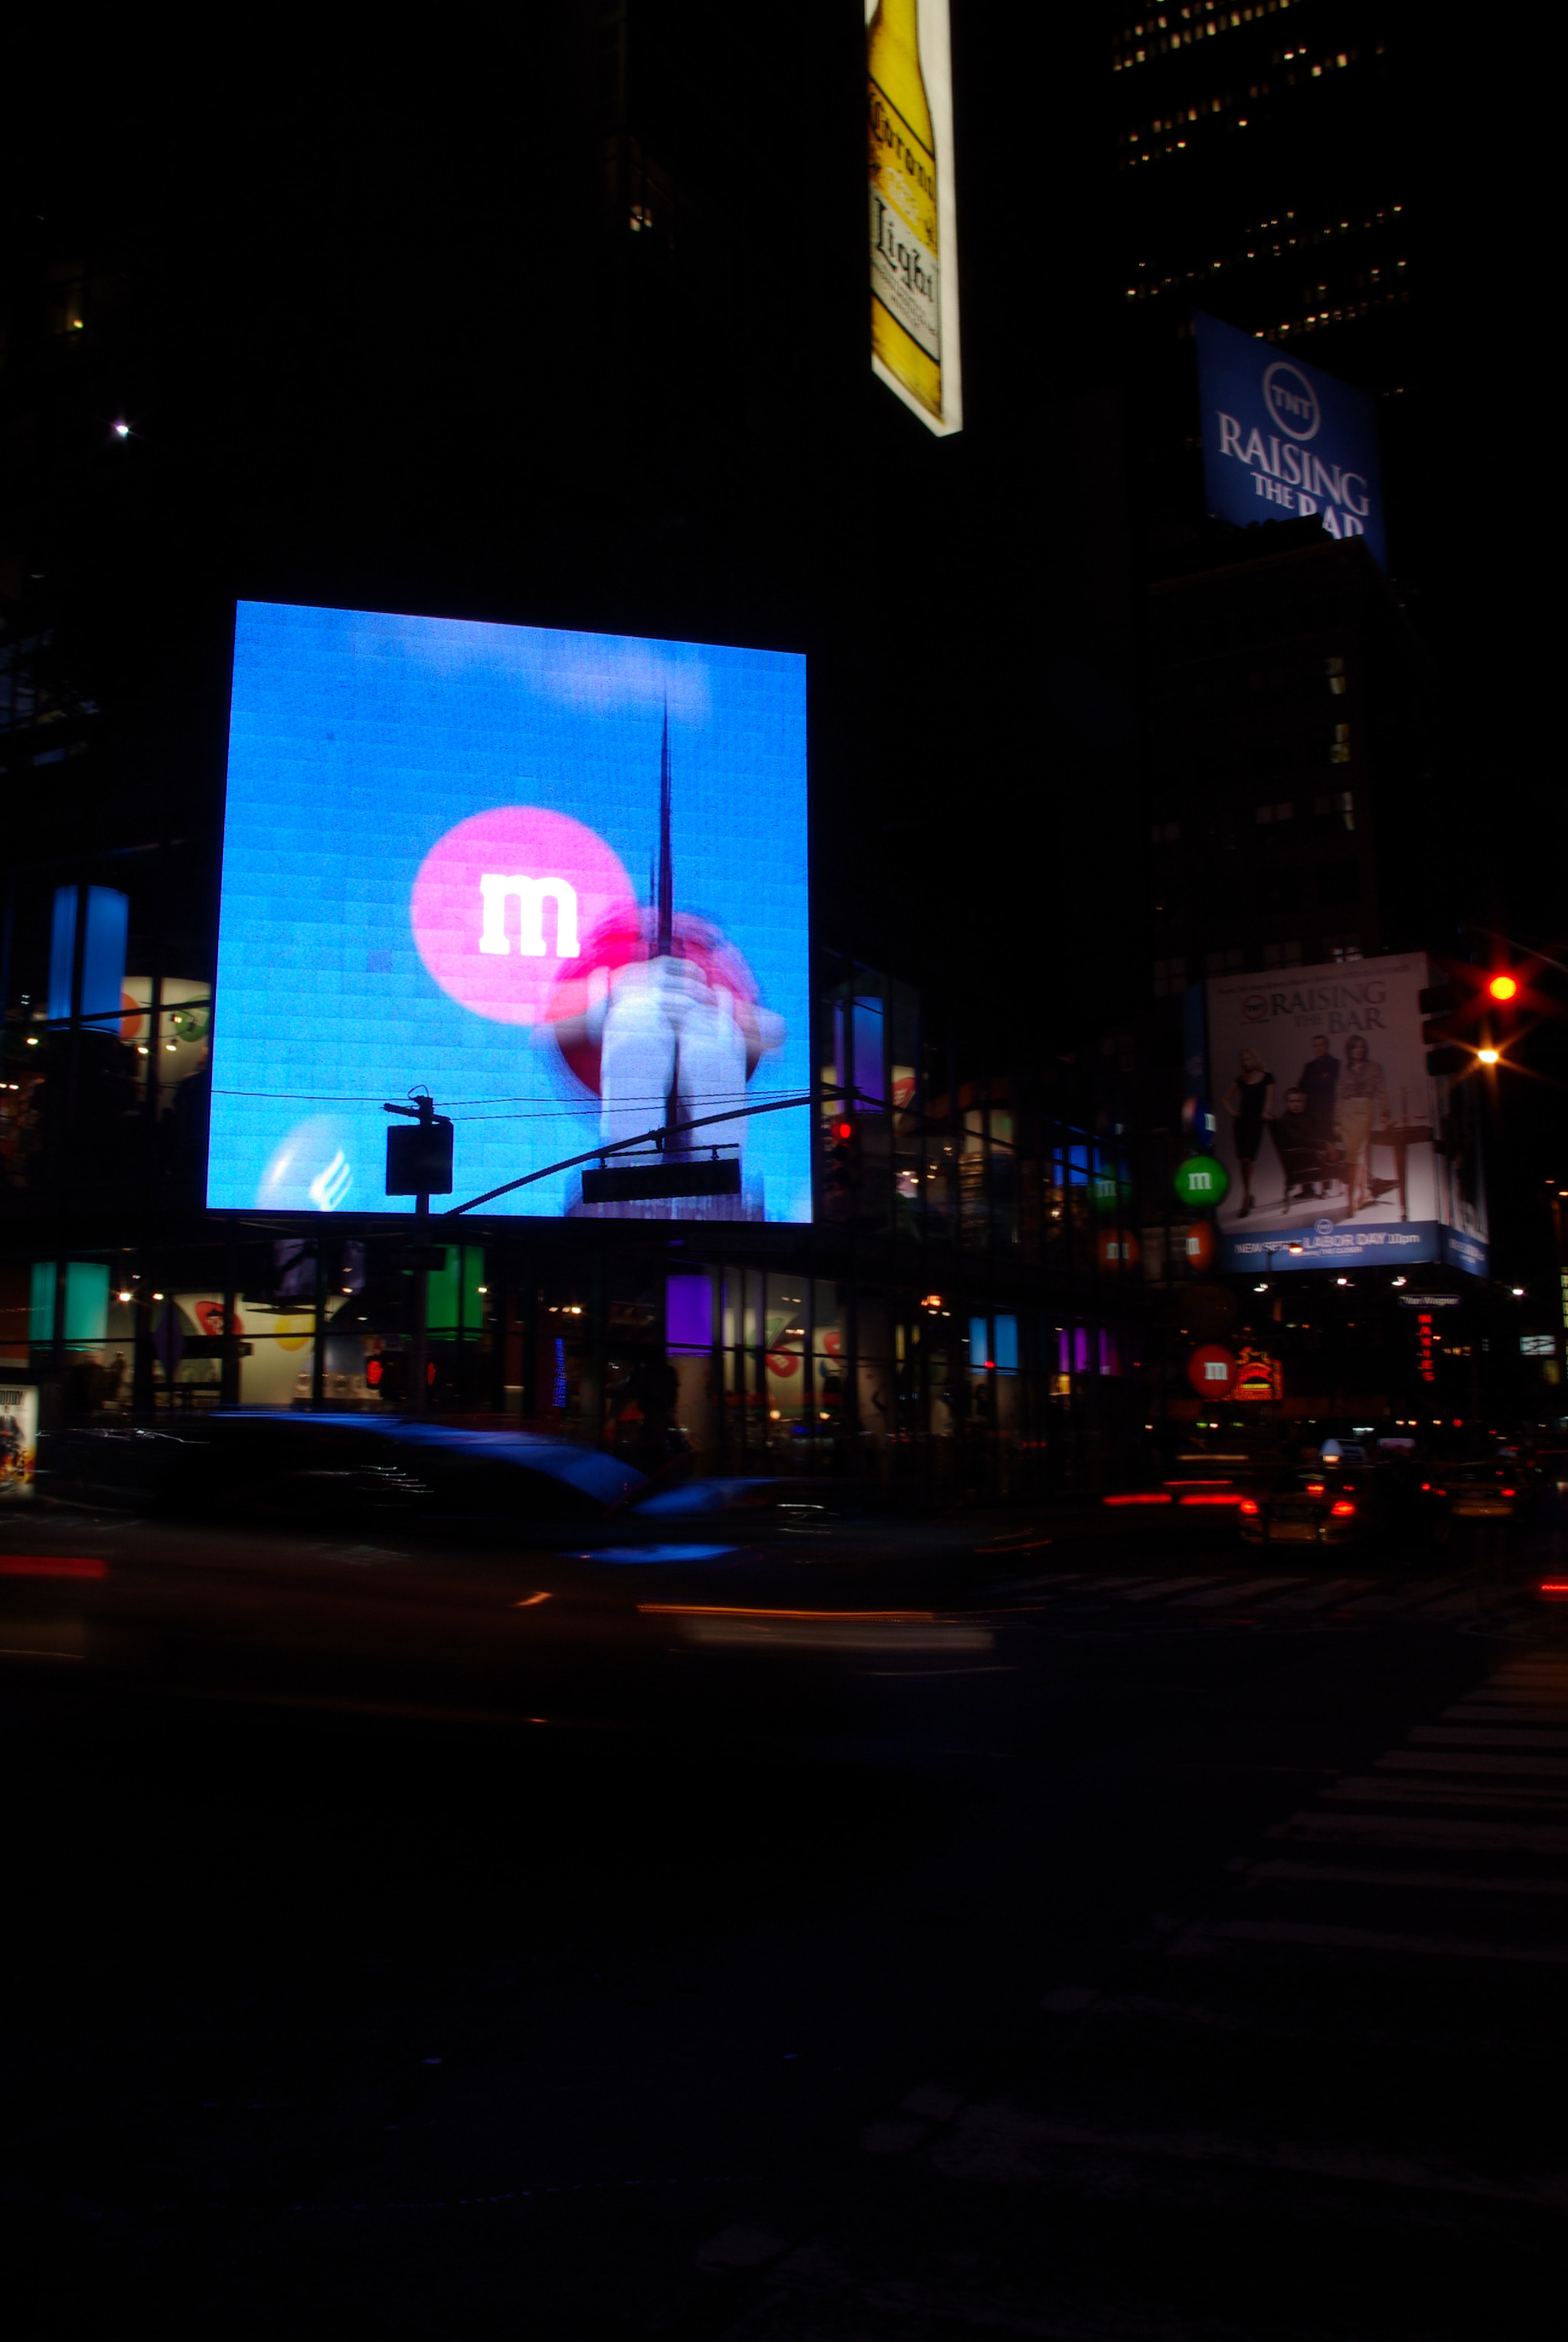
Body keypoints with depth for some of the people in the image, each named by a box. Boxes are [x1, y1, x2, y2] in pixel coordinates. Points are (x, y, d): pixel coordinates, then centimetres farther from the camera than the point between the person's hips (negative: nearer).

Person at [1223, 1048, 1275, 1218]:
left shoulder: (1266, 1078, 5)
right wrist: (1231, 1111, 2)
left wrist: (1266, 1113, -22)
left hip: (1256, 1121, -4)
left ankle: (1246, 1200, -9)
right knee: (1244, 1160, 5)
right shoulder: (1241, 1079, 14)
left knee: (1247, 1159, -12)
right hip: (1242, 1120, 4)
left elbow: (1269, 1098, -5)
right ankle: (1248, 1196, 18)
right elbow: (1226, 1098, 19)